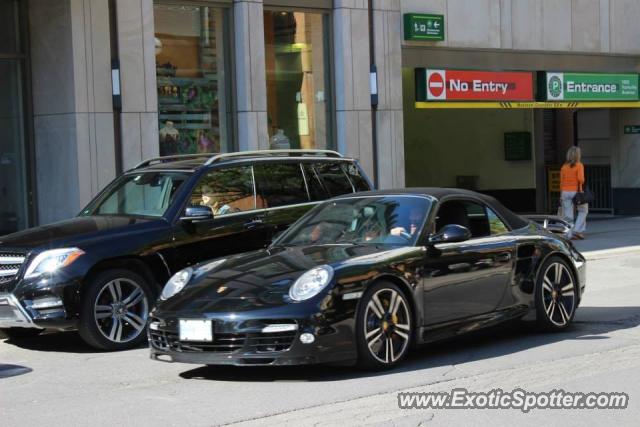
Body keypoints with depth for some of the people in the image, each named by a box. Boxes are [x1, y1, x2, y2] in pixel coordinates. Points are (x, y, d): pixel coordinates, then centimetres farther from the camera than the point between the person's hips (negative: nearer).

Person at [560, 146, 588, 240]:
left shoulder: (564, 166, 6)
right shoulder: (579, 165, -7)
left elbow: (561, 181, 5)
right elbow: (580, 178, -19)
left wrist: (561, 195, 8)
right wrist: (581, 186, 2)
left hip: (565, 192, 4)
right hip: (575, 191, -4)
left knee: (568, 215, 4)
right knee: (583, 210, 13)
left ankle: (570, 234, 0)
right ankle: (578, 230, 1)